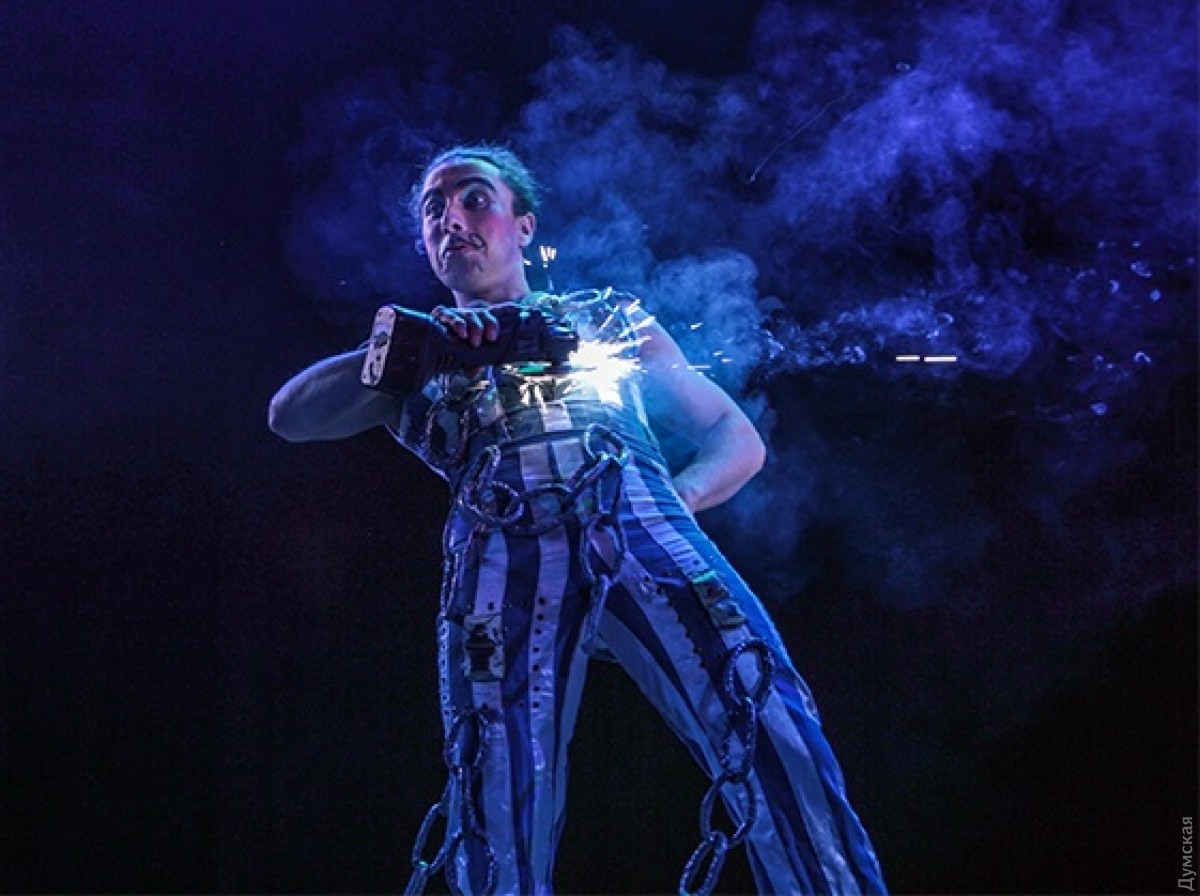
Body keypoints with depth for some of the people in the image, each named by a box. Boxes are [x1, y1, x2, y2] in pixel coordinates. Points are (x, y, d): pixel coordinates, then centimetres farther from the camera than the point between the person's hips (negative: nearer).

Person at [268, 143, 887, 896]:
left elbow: (739, 440, 27)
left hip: (641, 526, 0)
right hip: (500, 558, 0)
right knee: (499, 826, -15)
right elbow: (290, 417, 14)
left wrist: (674, 498, 5)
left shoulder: (610, 318, 31)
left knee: (769, 730, -24)